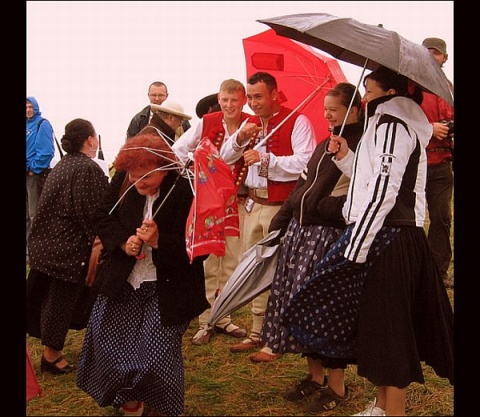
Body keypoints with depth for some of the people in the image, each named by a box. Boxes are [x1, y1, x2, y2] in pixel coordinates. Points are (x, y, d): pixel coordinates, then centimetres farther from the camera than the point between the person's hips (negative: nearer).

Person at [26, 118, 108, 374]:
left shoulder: (63, 165, 11)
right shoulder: (87, 168, -18)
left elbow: (56, 204, 14)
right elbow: (88, 212, -21)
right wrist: (97, 241, -12)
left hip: (47, 241, 9)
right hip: (68, 247, -9)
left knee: (44, 293, 16)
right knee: (62, 298, 3)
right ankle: (52, 354, 16)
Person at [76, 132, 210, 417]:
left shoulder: (186, 191, -22)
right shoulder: (122, 180, -8)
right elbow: (103, 217, 6)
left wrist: (159, 241, -33)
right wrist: (123, 241, -14)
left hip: (167, 290, -5)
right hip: (122, 281, 5)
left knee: (158, 353, -5)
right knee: (104, 340, 11)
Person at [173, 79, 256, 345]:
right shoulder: (206, 123, -4)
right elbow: (179, 149, 3)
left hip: (236, 201, 2)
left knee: (232, 261, 9)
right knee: (207, 261, 1)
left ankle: (223, 317, 23)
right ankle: (205, 321, 10)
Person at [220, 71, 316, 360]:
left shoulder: (297, 121, -9)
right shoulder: (253, 124, 14)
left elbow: (306, 163, -22)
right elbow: (225, 158, 12)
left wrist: (265, 158, -22)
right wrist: (240, 138, -7)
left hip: (281, 207, -8)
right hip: (254, 204, 8)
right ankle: (258, 333, 28)